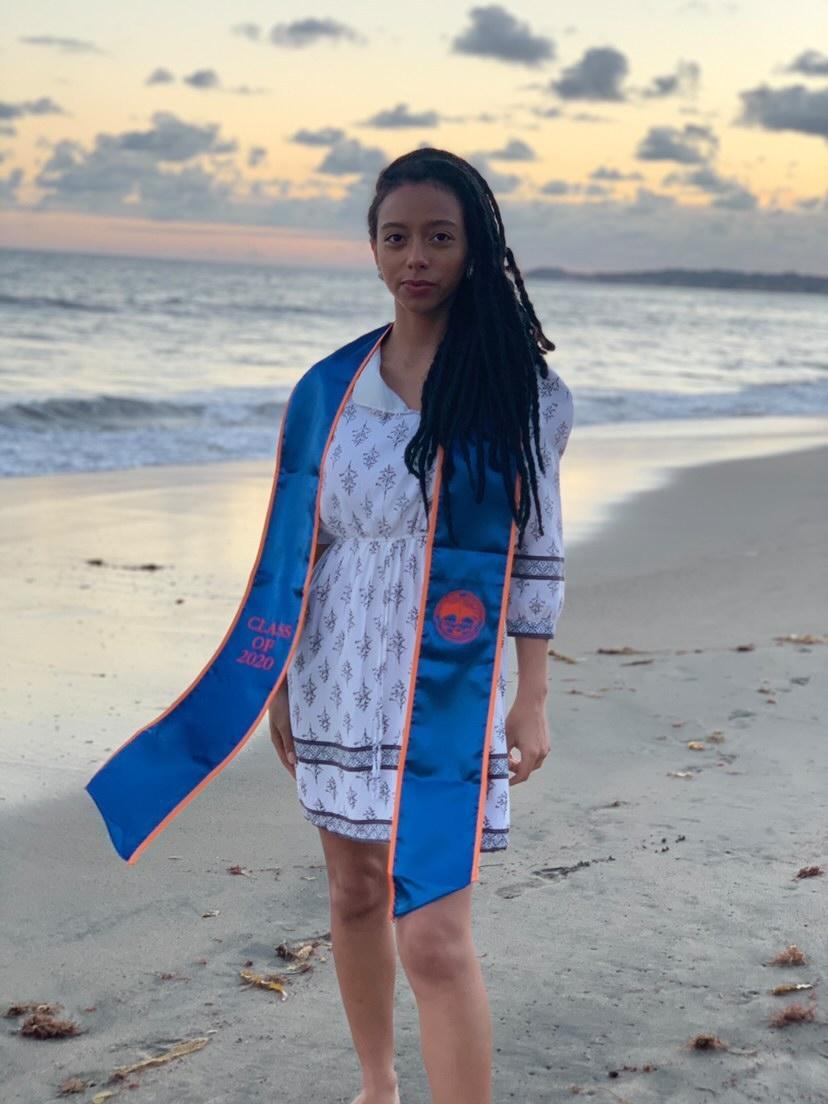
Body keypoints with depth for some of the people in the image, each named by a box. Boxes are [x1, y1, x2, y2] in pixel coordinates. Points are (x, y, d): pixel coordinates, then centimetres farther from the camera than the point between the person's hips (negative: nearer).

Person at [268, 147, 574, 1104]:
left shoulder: (517, 381, -6)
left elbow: (535, 545, -4)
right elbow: (304, 536, 9)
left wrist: (531, 698, -7)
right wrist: (282, 683, 10)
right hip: (341, 674, 4)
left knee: (434, 937, -10)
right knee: (355, 897, 16)